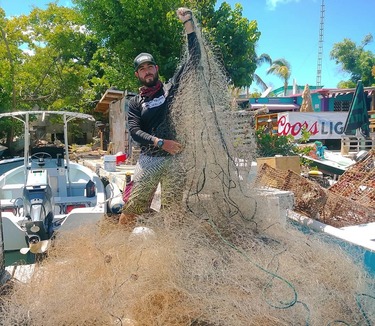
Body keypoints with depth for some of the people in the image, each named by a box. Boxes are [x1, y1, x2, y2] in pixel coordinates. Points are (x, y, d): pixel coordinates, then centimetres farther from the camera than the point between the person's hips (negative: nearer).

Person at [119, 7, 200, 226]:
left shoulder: (172, 88, 10)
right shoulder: (135, 102, 13)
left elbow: (195, 58, 6)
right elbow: (134, 131, -1)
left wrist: (188, 23, 0)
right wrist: (161, 143, -15)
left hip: (176, 159, 0)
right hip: (148, 159, 1)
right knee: (131, 209, -3)